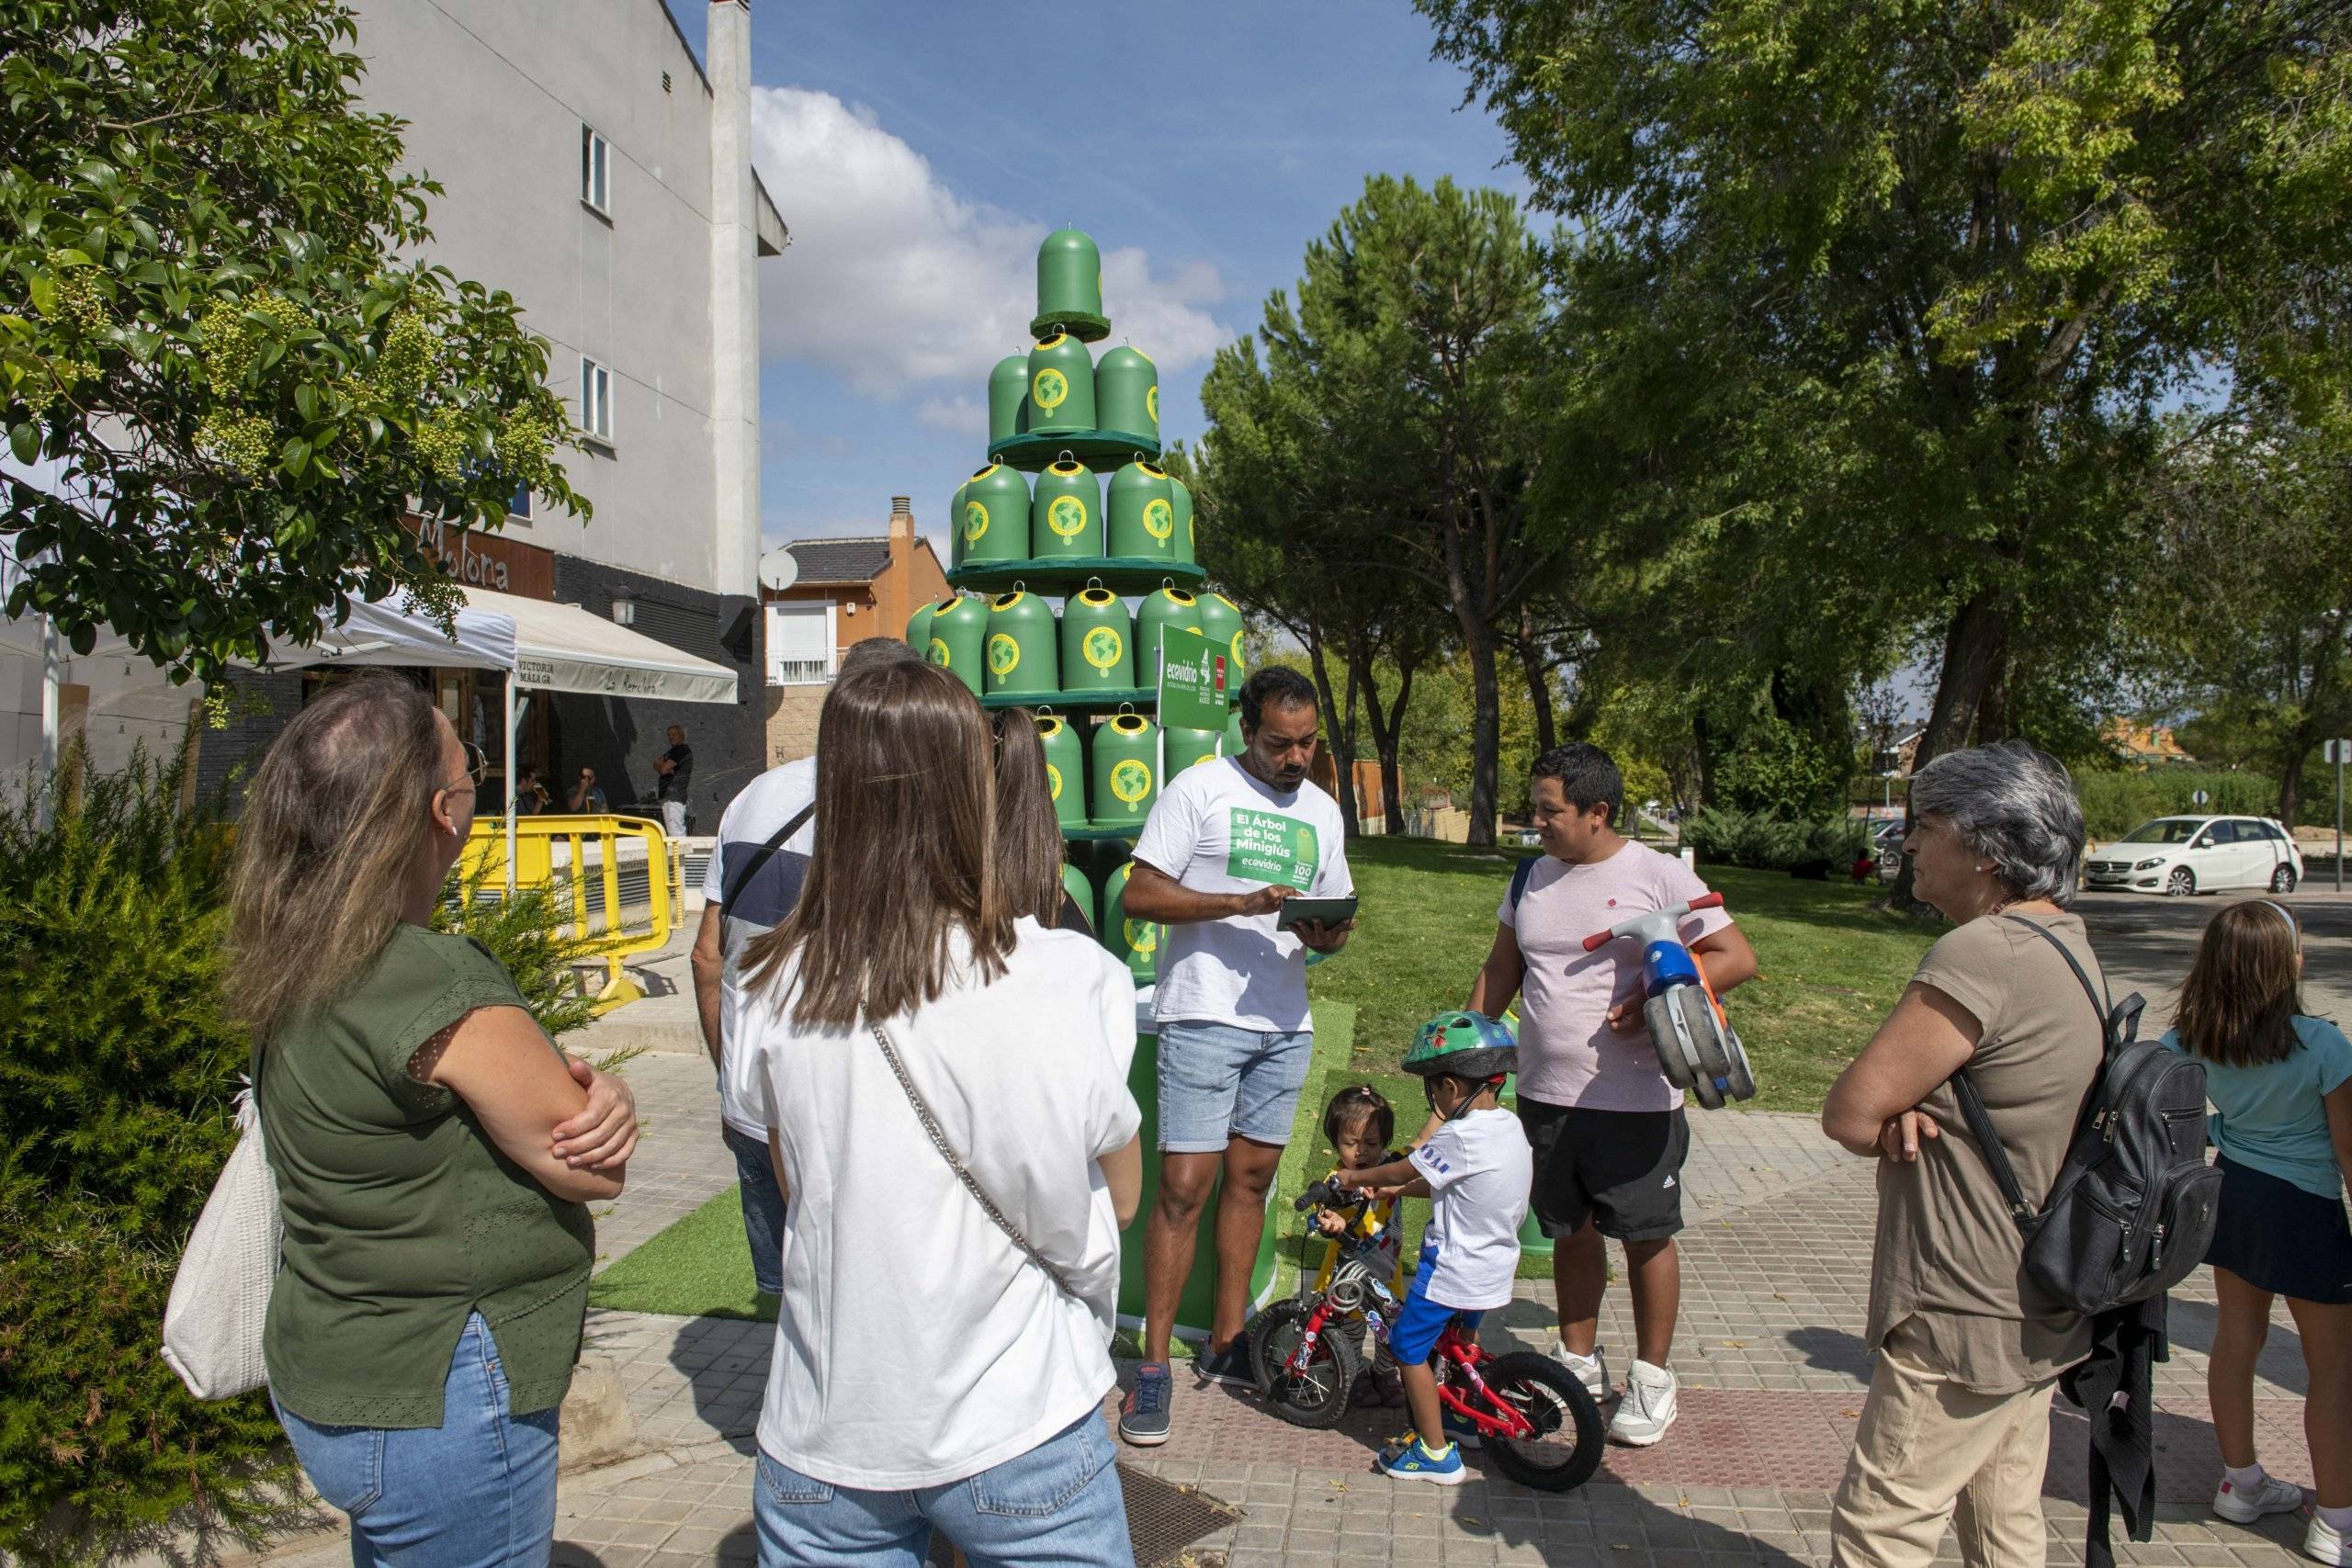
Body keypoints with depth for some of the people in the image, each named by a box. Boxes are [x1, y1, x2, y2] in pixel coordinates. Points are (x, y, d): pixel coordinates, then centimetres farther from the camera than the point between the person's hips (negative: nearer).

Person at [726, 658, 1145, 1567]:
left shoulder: (781, 990, -9)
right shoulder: (1067, 979, -19)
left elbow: (798, 1191, 5)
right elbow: (1119, 1197, -6)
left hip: (824, 1439, 3)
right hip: (1014, 1426, -2)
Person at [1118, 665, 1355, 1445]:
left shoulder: (1322, 810, 14)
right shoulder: (1198, 789, -5)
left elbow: (1334, 916, 19)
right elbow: (1140, 894, -10)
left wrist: (1326, 935, -6)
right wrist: (1243, 904, -20)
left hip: (1284, 1023, 6)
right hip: (1204, 1017, -6)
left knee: (1251, 1178, 13)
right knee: (1185, 1186, -7)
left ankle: (1226, 1340, 26)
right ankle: (1154, 1365, 4)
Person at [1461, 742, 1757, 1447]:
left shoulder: (1657, 875, -8)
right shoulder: (1531, 879, 9)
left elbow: (1737, 957, -8)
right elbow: (1499, 971, 17)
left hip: (1634, 1102, -5)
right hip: (1546, 1097, 5)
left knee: (1647, 1235, 7)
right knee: (1571, 1231, 15)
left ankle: (1651, 1377, 23)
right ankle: (1579, 1360, 31)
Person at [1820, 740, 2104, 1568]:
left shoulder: (1981, 953, -25)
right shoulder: (2066, 942, 8)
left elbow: (1848, 1112, -22)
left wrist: (1891, 1124, -3)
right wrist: (1906, 1117, -10)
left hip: (1966, 1324, -10)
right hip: (2038, 1313, 10)